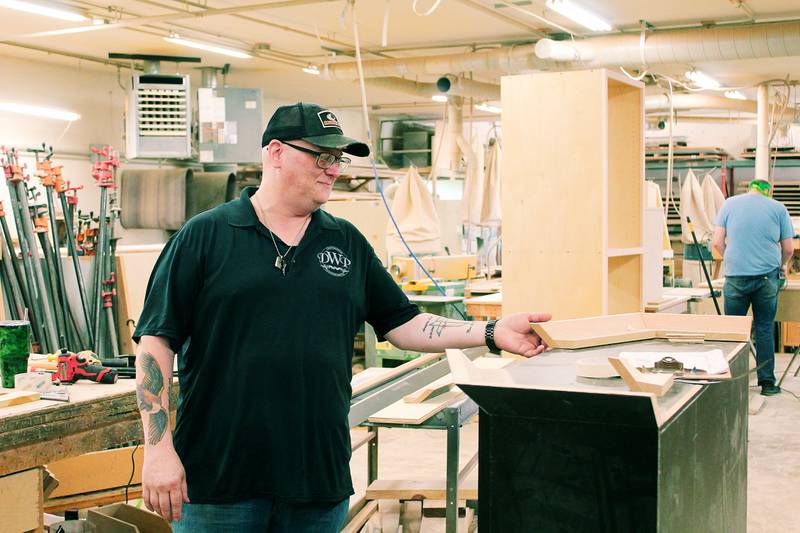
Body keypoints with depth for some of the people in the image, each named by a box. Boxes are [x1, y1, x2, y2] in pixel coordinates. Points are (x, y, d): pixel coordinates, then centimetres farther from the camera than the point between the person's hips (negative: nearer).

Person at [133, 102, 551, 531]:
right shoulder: (204, 235, -2)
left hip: (321, 478, 4)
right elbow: (156, 339, -4)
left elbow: (402, 325, 10)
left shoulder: (348, 242, 10)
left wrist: (492, 333, -2)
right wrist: (158, 449, -11)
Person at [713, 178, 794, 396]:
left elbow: (717, 242, 4)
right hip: (767, 276, 0)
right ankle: (767, 382, 11)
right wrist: (782, 266, 28)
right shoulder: (778, 208, 8)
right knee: (764, 329, 7)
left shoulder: (730, 203, 8)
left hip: (736, 276, 0)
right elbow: (789, 249, 9)